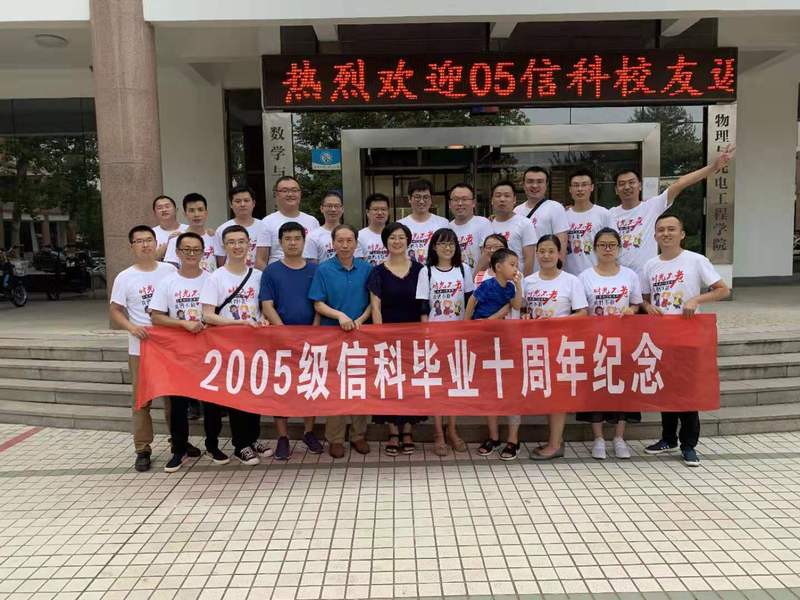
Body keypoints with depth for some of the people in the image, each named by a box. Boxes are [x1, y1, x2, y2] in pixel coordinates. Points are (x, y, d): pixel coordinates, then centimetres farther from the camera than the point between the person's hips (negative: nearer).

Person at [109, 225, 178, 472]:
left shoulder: (170, 270, 2)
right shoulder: (124, 278, -1)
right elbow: (114, 311, 2)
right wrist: (132, 327, -15)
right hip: (140, 347, -1)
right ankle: (142, 449, 14)